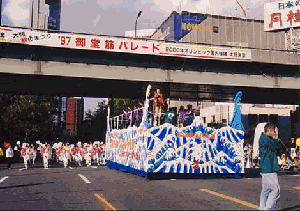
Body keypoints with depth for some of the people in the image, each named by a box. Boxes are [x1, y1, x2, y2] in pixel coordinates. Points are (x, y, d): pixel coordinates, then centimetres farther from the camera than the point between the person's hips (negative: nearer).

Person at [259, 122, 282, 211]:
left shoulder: (267, 138, 19)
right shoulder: (265, 138, -14)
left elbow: (278, 147, 20)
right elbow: (277, 147, -15)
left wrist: (274, 139, 6)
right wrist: (275, 138, -1)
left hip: (265, 169, 11)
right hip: (268, 169, -11)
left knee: (266, 190, 13)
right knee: (276, 189, -10)